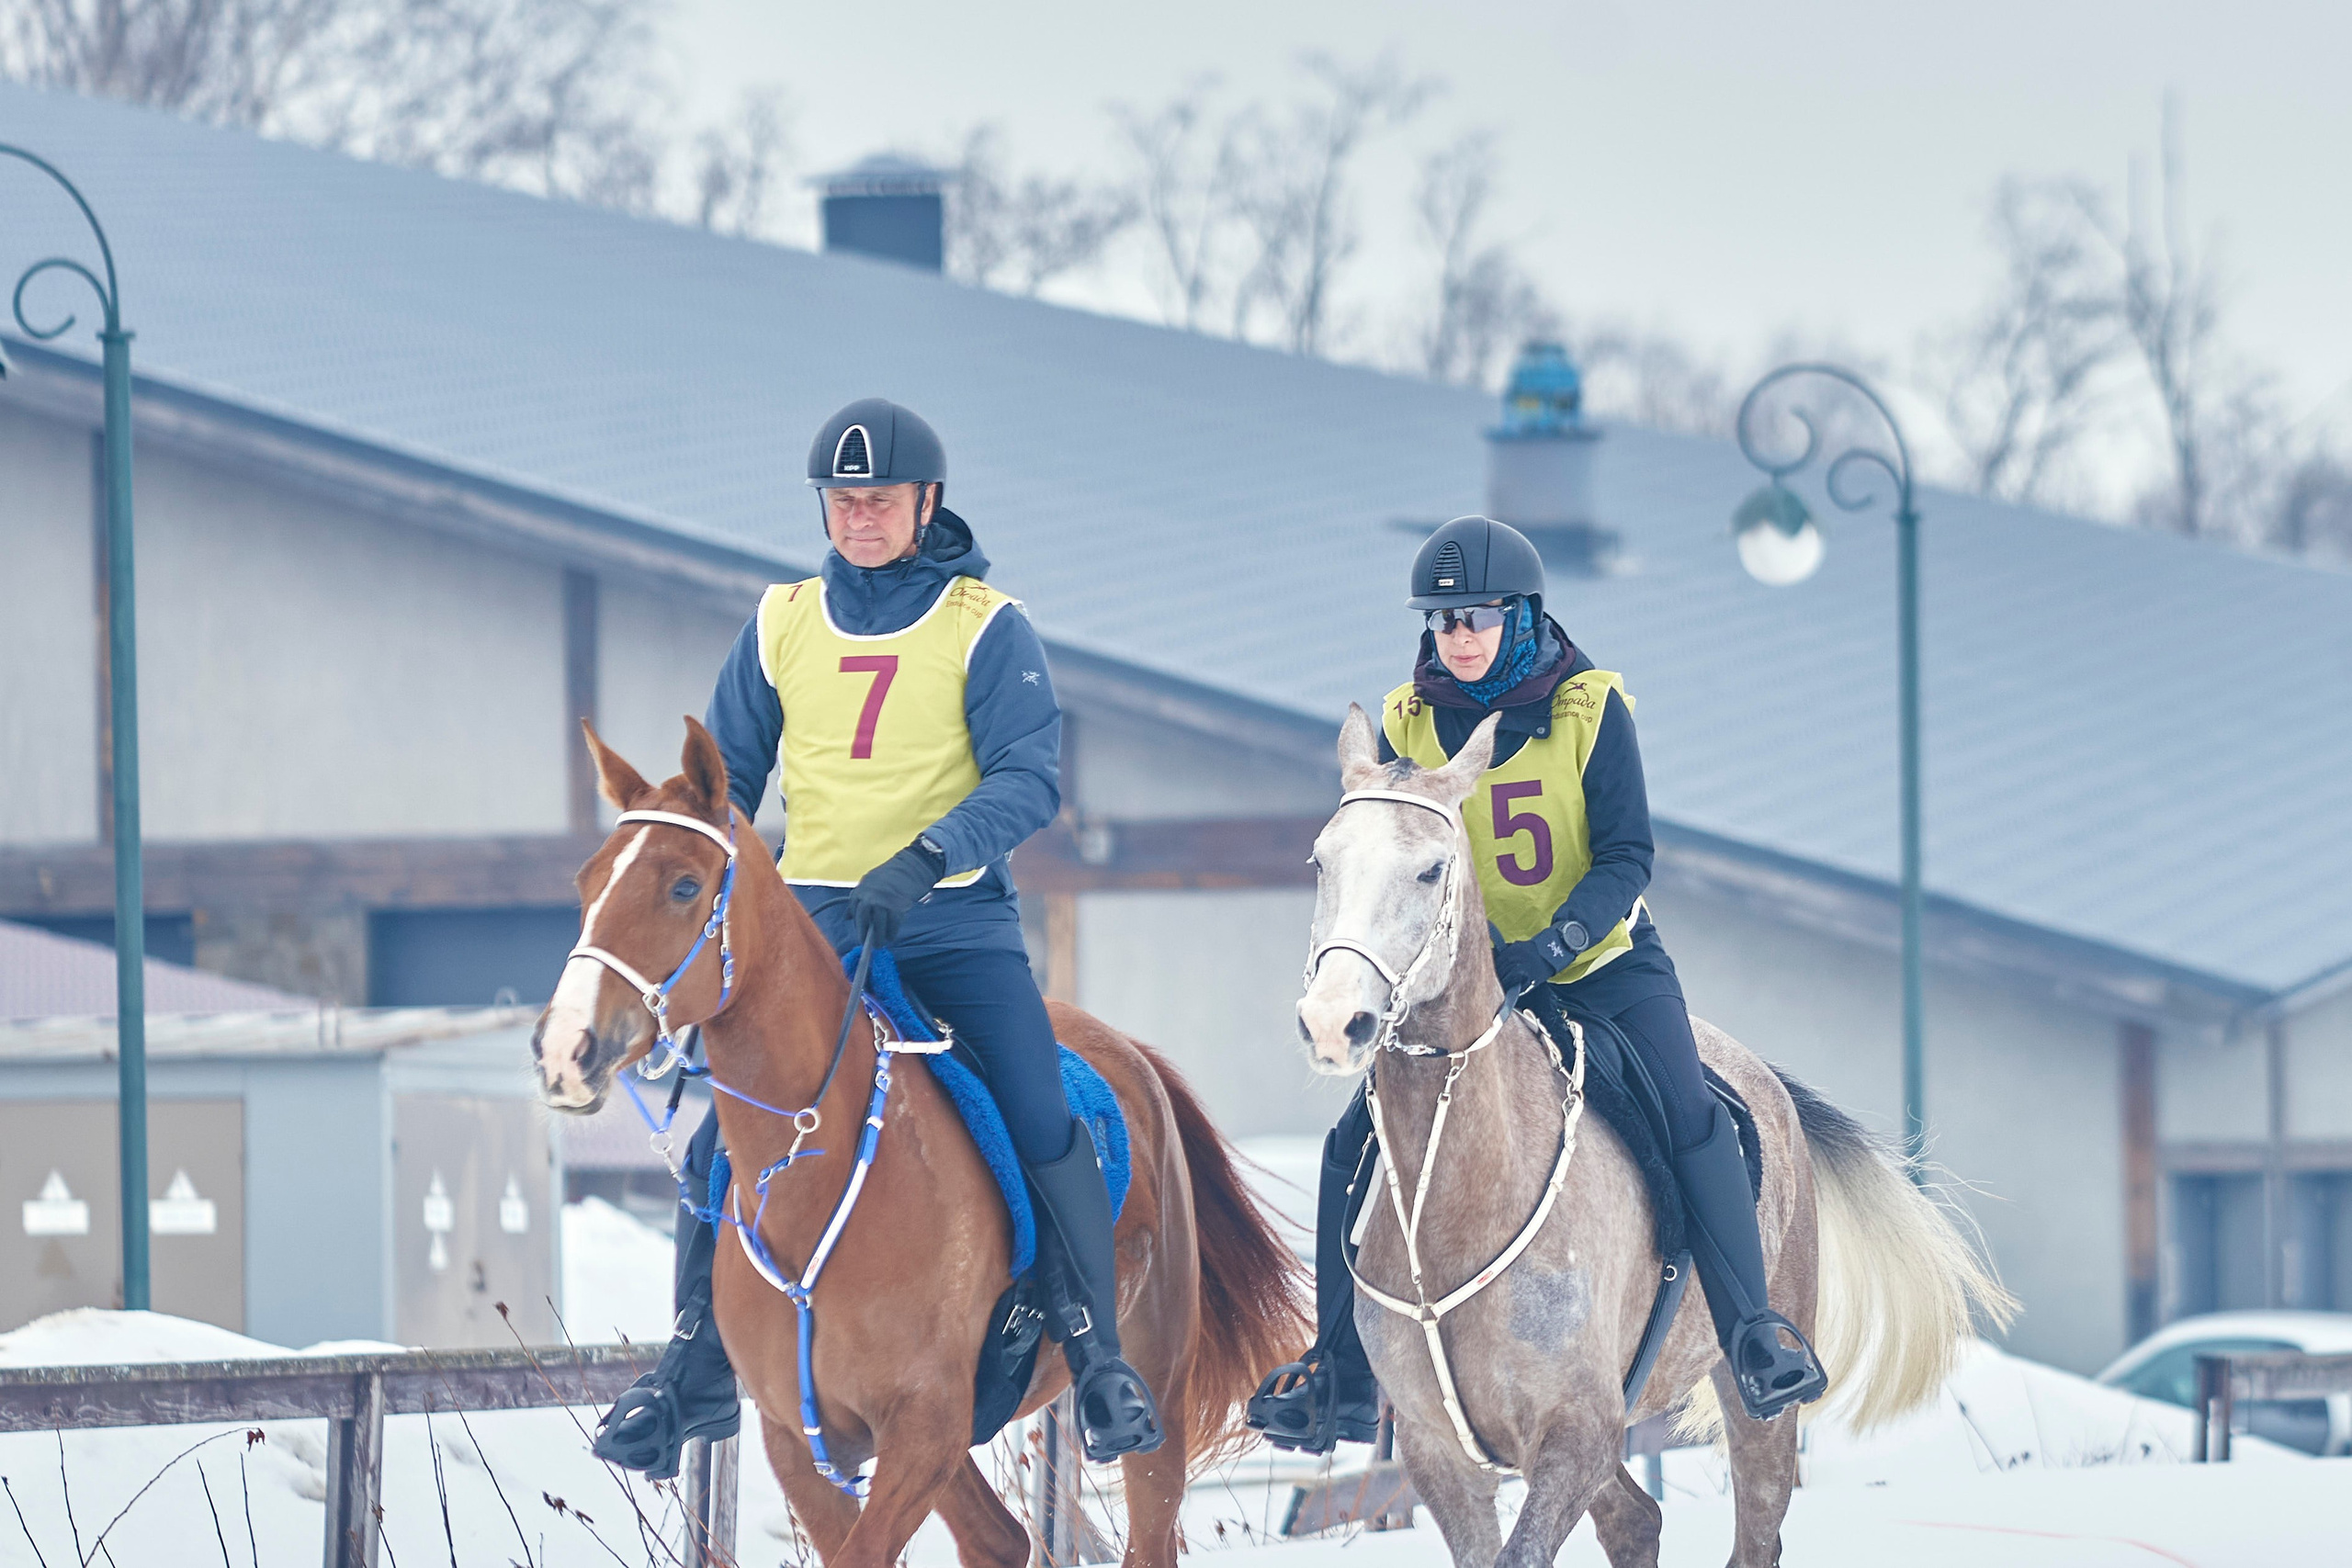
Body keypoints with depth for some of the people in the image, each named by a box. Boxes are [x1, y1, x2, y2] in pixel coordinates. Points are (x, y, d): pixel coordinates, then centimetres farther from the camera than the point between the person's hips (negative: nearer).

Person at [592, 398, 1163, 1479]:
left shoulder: (985, 628, -3)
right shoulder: (783, 626, 8)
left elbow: (1029, 779, -13)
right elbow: (725, 776, 16)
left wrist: (923, 860, -27)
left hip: (955, 919, -3)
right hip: (813, 920, 3)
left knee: (1046, 1129, -16)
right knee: (722, 1147, -6)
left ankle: (1100, 1366, -3)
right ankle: (696, 1373, 9)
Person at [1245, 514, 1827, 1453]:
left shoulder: (1590, 709, -12)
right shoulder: (1408, 725, -4)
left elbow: (1627, 858, -14)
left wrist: (1549, 946, -29)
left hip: (1603, 962, -2)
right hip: (1463, 977, 2)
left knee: (1691, 1119, -21)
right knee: (1357, 1145, -8)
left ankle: (1753, 1333, -12)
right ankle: (1341, 1381, 0)